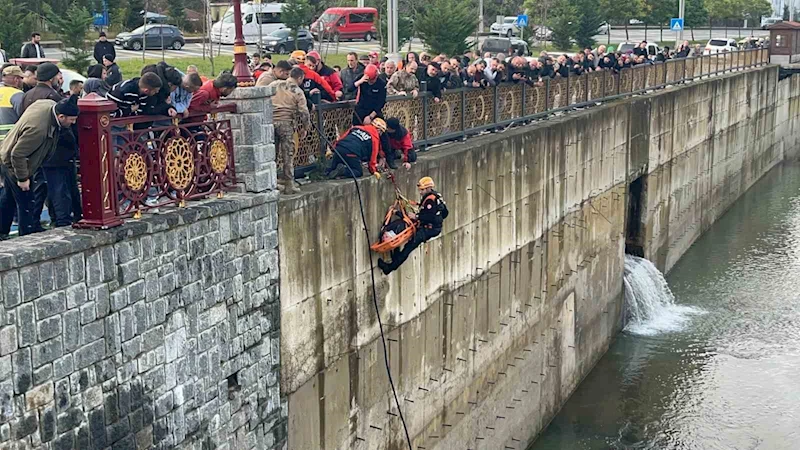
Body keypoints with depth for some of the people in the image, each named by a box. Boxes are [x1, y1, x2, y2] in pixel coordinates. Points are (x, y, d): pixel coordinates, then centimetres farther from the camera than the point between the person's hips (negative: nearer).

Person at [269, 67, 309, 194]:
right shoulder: (298, 92, 0)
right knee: (288, 155, 3)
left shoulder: (275, 84, 10)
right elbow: (303, 112, -4)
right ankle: (289, 185, 6)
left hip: (270, 121, 4)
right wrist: (304, 128, 9)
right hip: (286, 123, -4)